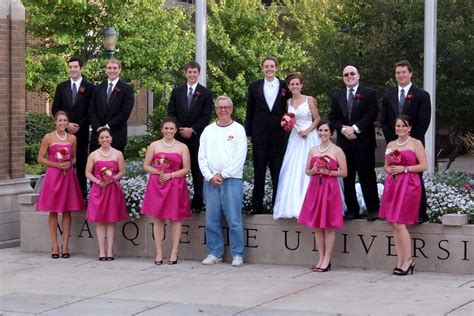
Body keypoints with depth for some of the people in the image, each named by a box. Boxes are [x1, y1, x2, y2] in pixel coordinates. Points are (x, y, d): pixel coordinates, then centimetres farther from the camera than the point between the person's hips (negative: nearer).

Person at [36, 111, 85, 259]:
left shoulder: (72, 138, 8)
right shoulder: (48, 137, -1)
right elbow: (40, 159, -1)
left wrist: (69, 164, -4)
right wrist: (57, 165, -12)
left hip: (68, 176, 3)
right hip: (53, 175, -3)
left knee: (67, 211, 2)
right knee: (53, 211, -1)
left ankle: (65, 245, 7)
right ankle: (55, 245, 4)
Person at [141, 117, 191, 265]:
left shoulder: (182, 147, 4)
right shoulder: (154, 145, 8)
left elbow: (186, 169, 1)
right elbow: (146, 166, 8)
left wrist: (171, 175, -12)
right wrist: (158, 172, -10)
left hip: (176, 185, -1)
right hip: (157, 185, 1)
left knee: (175, 219, 0)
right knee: (158, 218, 1)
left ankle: (174, 253, 5)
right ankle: (159, 253, 5)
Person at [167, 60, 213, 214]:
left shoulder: (206, 93, 3)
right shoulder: (177, 91, 11)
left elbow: (206, 116, -3)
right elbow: (171, 112, 7)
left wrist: (192, 130, -12)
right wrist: (180, 129, -7)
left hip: (197, 137, -2)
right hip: (179, 136, 2)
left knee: (197, 171, 0)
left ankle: (197, 203, 3)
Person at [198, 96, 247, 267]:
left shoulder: (238, 129, 3)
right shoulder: (208, 130, 13)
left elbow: (240, 157, -5)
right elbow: (202, 156, 9)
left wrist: (223, 175, -10)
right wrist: (210, 176, -4)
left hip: (232, 179, -4)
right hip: (210, 181, 4)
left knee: (234, 219, -6)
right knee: (211, 219, 4)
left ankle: (237, 254, 0)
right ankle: (215, 252, 13)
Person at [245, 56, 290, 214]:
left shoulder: (285, 86, 2)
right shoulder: (254, 87, 5)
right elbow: (249, 112, 8)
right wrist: (248, 133, 7)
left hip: (279, 135, -1)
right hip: (259, 135, 1)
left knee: (278, 172, 3)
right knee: (259, 172, 5)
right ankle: (257, 206, 10)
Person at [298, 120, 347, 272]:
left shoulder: (337, 151, -2)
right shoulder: (313, 150, 12)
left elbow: (344, 172, -3)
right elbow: (307, 170, 17)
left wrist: (328, 172, -14)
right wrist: (313, 170, -5)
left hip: (330, 189, -5)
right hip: (315, 187, 5)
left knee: (328, 225, -3)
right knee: (317, 225, 6)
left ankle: (327, 260, 2)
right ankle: (321, 259, 13)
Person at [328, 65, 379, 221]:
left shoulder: (369, 93, 2)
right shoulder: (336, 96, 15)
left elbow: (372, 114, -7)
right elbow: (333, 117, 9)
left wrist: (355, 128, -14)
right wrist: (343, 129, -9)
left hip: (364, 142, -4)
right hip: (344, 142, 4)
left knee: (367, 177, -3)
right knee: (347, 177, 5)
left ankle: (373, 209, 2)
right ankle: (352, 209, 12)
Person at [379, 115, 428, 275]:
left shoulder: (416, 143, 0)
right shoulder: (390, 145, 15)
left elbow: (424, 166, -5)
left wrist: (404, 169, -12)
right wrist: (389, 169, 1)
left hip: (409, 185, -6)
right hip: (392, 184, 6)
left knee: (399, 223, -12)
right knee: (394, 224, 3)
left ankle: (408, 260, -2)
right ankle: (400, 261, 8)